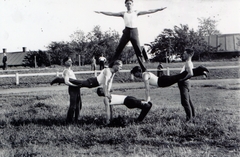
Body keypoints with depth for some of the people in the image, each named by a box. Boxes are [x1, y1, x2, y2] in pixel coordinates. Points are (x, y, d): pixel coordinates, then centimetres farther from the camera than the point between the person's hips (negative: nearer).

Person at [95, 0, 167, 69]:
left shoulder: (136, 12, 11)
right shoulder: (123, 13, 12)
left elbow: (148, 11, 9)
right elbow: (112, 14, 10)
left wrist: (160, 9, 5)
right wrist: (101, 12, 6)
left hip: (134, 32, 0)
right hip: (126, 31, 0)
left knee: (138, 50, -3)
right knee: (118, 49, -2)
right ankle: (110, 66, -1)